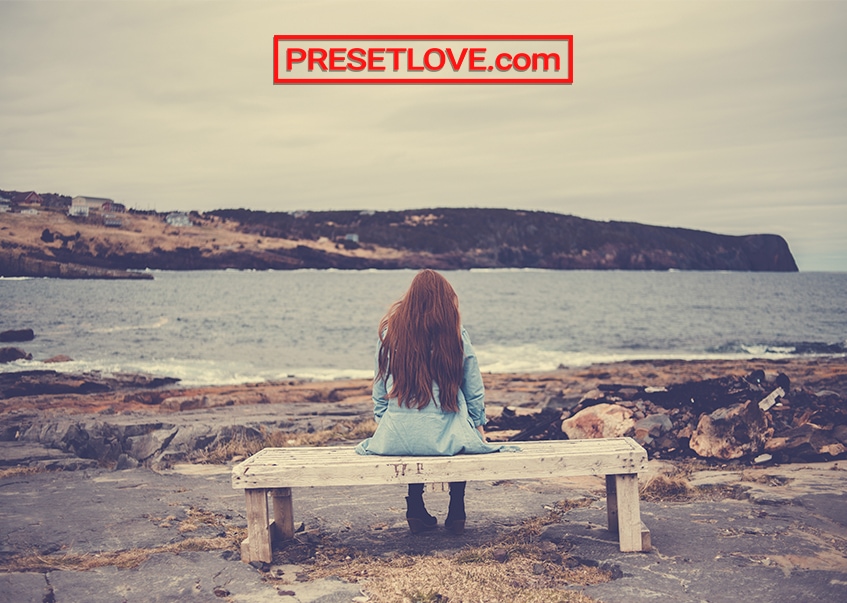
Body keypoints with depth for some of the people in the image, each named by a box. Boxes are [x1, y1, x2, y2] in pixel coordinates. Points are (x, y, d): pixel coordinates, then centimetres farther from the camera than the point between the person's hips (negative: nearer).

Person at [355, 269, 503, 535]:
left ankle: (416, 512, 32)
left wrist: (381, 420, 23)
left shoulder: (390, 332, 0)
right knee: (462, 432, 33)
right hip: (444, 438, -1)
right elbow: (474, 391, 4)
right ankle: (456, 513, 29)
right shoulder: (456, 335, -4)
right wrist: (478, 424, 19)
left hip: (398, 439, 2)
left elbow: (379, 386, 8)